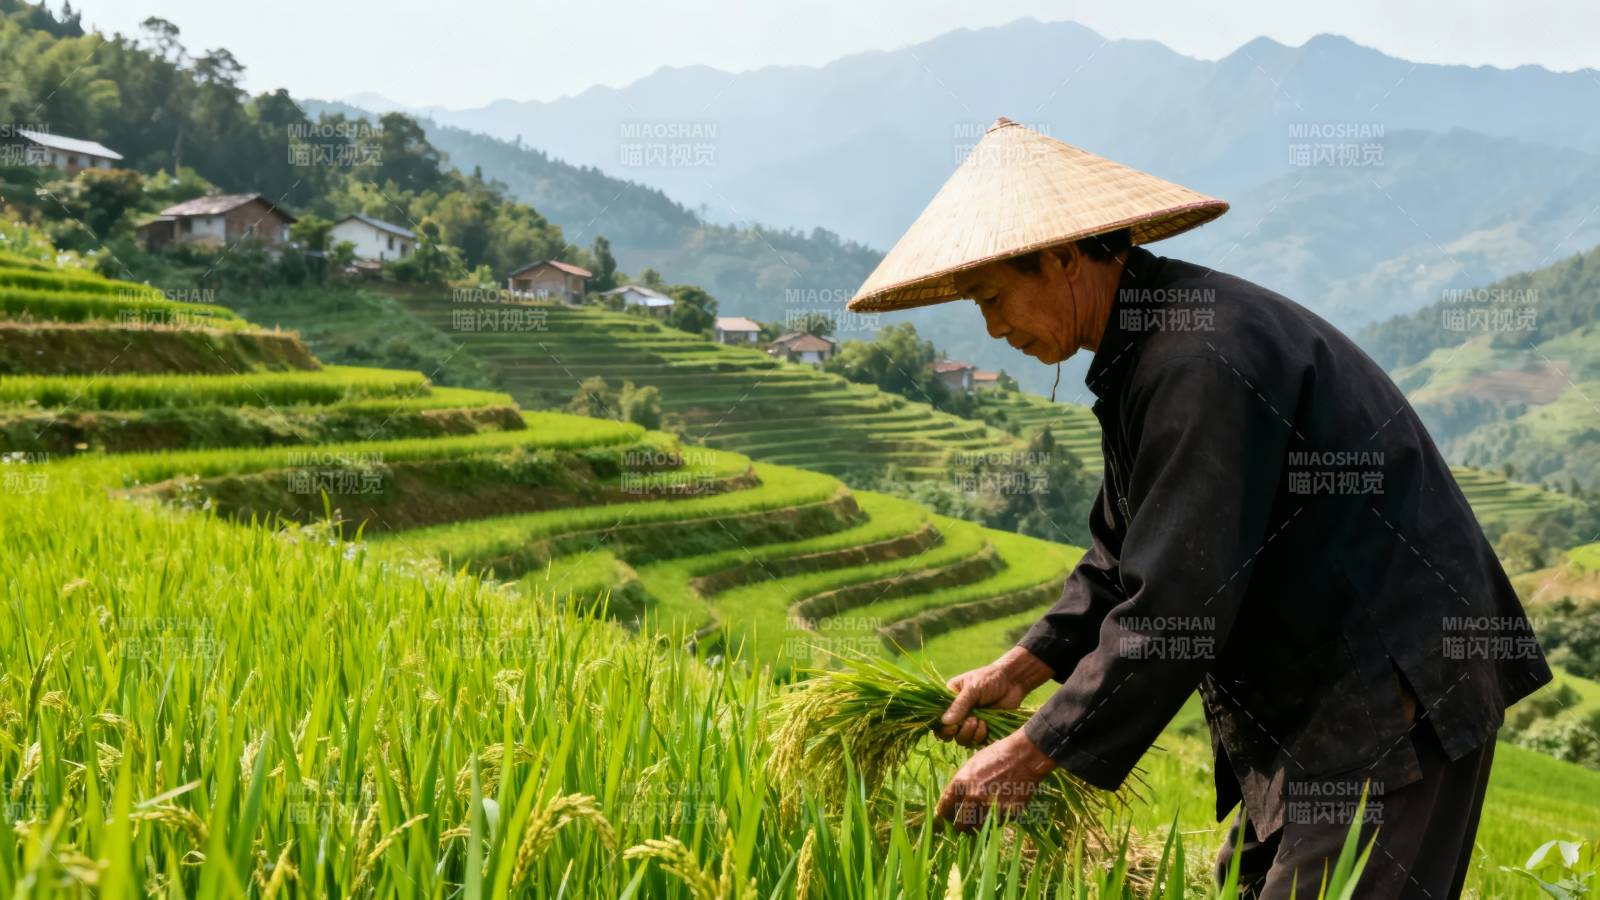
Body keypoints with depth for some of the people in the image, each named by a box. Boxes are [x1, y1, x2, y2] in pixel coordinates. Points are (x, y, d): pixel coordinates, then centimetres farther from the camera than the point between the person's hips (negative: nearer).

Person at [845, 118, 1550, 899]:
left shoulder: (1201, 355, -24)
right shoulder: (1141, 349, 9)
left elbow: (1179, 599, -27)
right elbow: (1127, 552, 17)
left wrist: (1037, 751, -20)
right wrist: (1025, 667, 6)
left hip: (1389, 691, -10)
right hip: (1318, 696, 10)